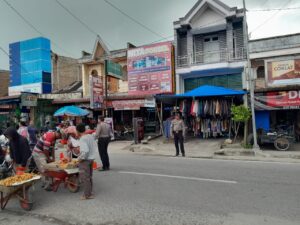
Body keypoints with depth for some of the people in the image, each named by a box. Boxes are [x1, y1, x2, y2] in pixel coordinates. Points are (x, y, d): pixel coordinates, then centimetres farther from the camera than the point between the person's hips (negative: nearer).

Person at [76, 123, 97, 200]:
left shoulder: (82, 139, -21)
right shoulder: (91, 136, 3)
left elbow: (85, 151, -28)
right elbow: (95, 146, 12)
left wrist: (80, 158, -15)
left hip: (85, 160, -8)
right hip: (91, 158, 8)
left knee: (85, 178, 4)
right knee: (89, 176, 19)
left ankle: (87, 195, 12)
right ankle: (90, 192, 30)